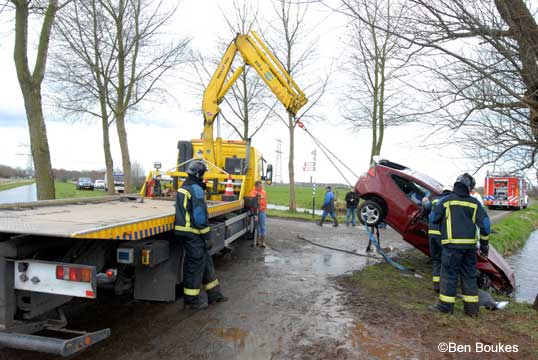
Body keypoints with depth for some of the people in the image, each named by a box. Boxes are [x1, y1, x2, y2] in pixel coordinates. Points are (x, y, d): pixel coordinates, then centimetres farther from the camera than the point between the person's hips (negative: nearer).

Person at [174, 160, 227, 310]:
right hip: (193, 234, -10)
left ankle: (214, 294, 24)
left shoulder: (183, 188, 16)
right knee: (195, 265, 0)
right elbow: (200, 215, -18)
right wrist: (206, 237, -13)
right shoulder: (196, 189, -15)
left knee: (206, 261, 16)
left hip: (184, 231, 10)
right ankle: (192, 300, 11)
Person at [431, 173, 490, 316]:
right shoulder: (474, 203, 5)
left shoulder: (446, 200, -2)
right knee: (469, 275, 12)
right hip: (470, 244, 3)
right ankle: (471, 307, 17)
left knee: (449, 273, 4)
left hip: (452, 243, -3)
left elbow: (433, 218, 0)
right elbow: (485, 223, 1)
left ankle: (445, 305, 9)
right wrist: (484, 244, 8)